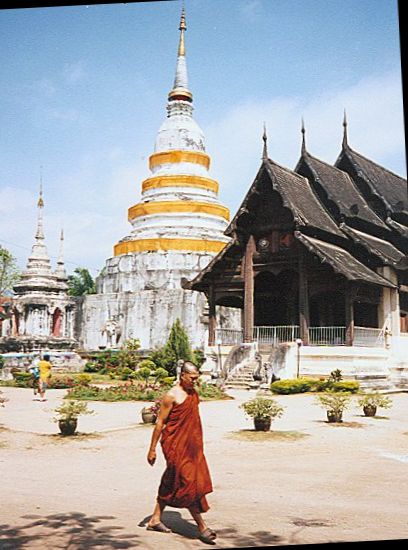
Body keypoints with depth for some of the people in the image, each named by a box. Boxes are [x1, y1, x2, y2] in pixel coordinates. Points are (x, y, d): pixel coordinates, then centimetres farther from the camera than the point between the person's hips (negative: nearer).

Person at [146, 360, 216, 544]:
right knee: (188, 483, -6)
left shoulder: (193, 393, 10)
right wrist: (152, 449, -9)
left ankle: (155, 519, 26)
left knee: (170, 484, 15)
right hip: (175, 446, -8)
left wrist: (197, 445, 21)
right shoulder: (171, 396, -14)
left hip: (190, 446, 8)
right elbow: (160, 422, -11)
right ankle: (202, 527, -1)